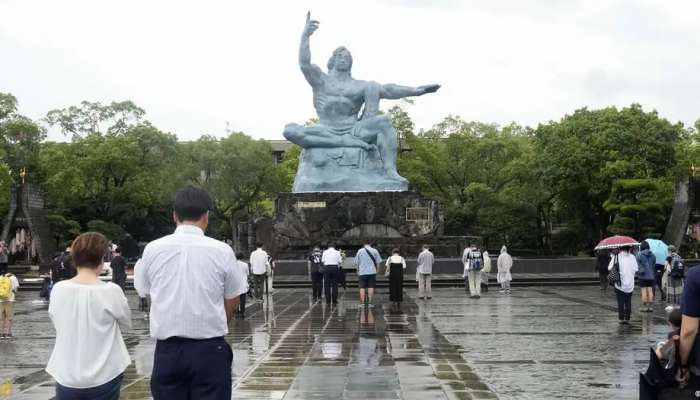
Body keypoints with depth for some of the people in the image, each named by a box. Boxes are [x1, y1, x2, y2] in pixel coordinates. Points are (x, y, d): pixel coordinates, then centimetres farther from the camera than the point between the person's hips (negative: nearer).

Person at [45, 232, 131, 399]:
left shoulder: (58, 289, -7)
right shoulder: (111, 291, -14)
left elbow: (57, 323, 7)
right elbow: (126, 325, 0)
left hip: (67, 377, 2)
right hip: (104, 377, -2)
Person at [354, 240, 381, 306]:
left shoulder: (360, 251, 3)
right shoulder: (374, 251, 1)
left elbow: (356, 262, 5)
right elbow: (378, 261, 1)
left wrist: (358, 271, 17)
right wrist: (376, 269, 13)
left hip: (362, 272, 0)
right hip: (372, 272, 0)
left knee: (362, 287, 2)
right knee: (371, 287, 3)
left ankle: (362, 303, -2)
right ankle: (369, 302, -2)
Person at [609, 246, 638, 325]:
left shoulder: (616, 256, -5)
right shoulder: (632, 257, -1)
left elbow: (609, 268, -8)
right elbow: (636, 269, -3)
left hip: (620, 284, -1)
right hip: (630, 284, 1)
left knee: (620, 302, 5)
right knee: (628, 302, 8)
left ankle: (621, 319, 4)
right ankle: (627, 319, 6)